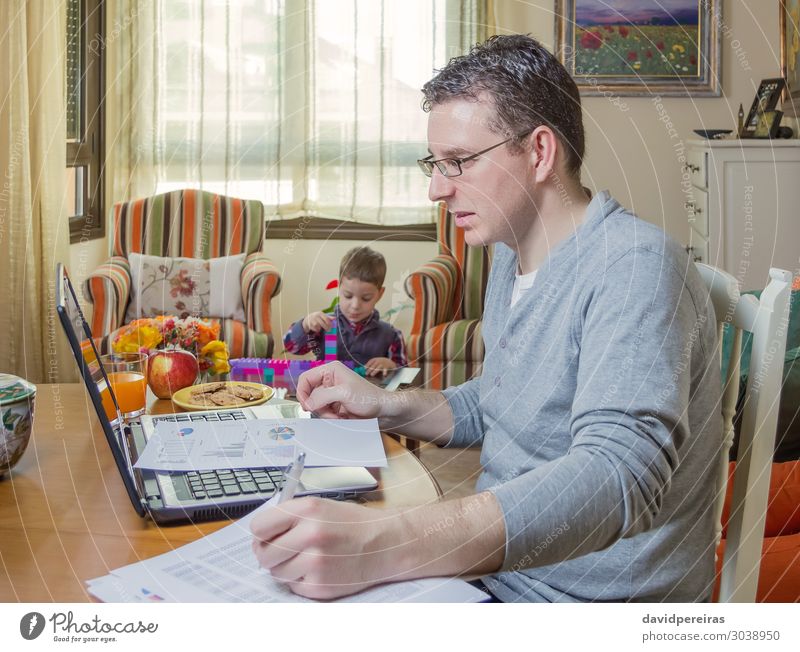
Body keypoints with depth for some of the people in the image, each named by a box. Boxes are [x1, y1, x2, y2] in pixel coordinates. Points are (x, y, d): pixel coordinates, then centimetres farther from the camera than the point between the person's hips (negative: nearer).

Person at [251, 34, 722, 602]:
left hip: (593, 598, -7)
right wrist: (386, 405, 2)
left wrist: (384, 545, -45)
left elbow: (620, 477, -36)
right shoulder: (512, 258, 8)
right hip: (498, 568, 8)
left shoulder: (633, 267, -22)